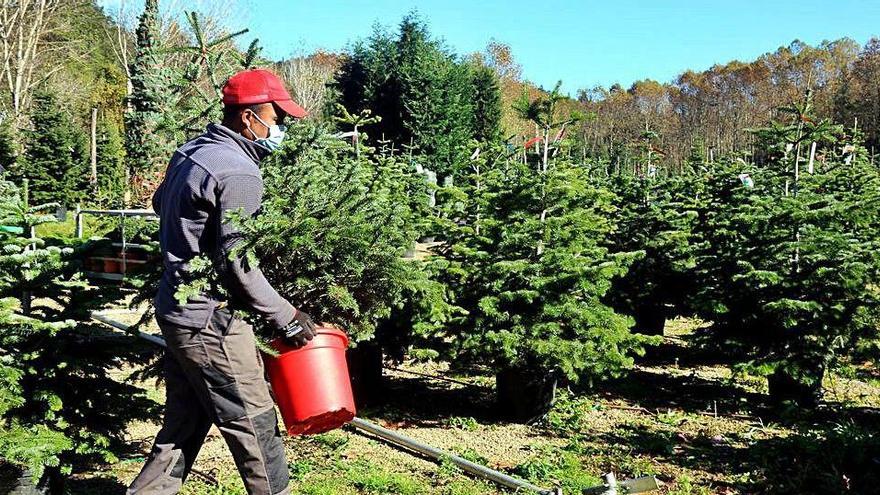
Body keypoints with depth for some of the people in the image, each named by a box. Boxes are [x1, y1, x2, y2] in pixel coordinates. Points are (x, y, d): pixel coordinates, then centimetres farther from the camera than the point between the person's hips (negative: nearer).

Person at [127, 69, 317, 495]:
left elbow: (160, 203, 28)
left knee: (184, 426, 17)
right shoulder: (239, 174, -19)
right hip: (210, 321, -10)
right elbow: (237, 265, -22)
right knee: (255, 425, 3)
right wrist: (286, 318, -14)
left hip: (175, 311, 10)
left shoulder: (190, 152, 10)